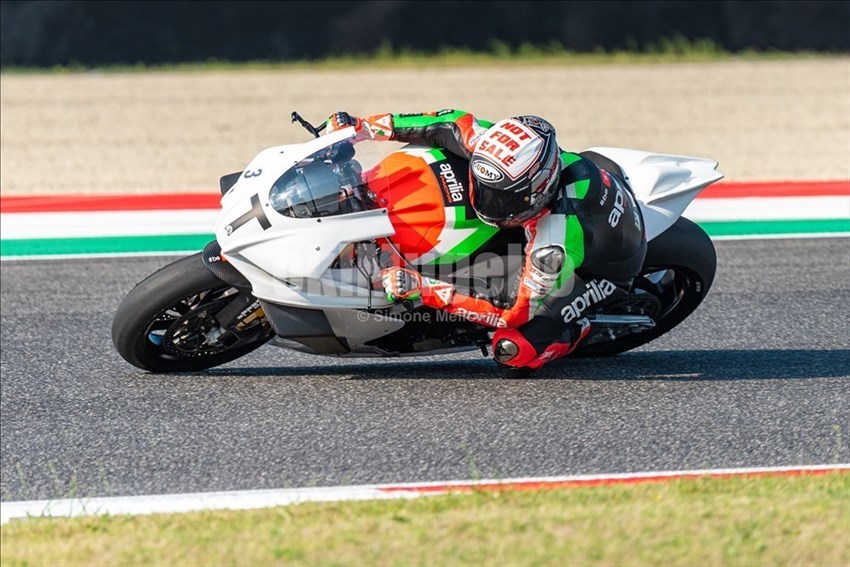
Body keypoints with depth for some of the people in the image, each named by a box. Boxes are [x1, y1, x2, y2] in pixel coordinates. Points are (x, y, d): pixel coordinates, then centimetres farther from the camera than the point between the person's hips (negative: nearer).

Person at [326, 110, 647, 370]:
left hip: (606, 266, -7)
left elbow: (515, 313, -33)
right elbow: (457, 123, -16)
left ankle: (577, 330, 5)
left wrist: (425, 291, -38)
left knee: (514, 349, -26)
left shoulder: (555, 248, -44)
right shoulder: (516, 155, -30)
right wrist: (362, 126, -18)